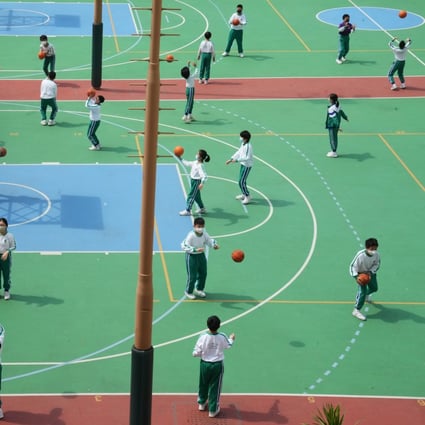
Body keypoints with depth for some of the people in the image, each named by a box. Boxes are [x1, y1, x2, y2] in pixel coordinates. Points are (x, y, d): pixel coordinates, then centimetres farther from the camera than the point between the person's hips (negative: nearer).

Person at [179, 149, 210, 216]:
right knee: (196, 196, 20)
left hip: (196, 182, -9)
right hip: (193, 180, 9)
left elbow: (204, 176, -34)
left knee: (191, 196, -1)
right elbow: (187, 163, 17)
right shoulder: (195, 163, 1)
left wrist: (202, 183, -47)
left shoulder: (200, 166, -26)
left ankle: (188, 211, 8)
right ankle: (202, 209, 33)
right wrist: (180, 159, 17)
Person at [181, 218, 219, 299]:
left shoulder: (204, 234, -7)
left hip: (201, 255, 7)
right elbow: (184, 246, -32)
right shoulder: (191, 235, -26)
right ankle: (188, 292, 23)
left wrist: (214, 245, -21)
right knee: (192, 276, 0)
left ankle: (199, 289, 41)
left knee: (203, 274, 18)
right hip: (192, 256, -7)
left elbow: (209, 240, 3)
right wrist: (195, 249, -43)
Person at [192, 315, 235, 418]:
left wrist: (202, 353, 11)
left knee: (203, 385, 22)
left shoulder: (203, 337, -19)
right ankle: (213, 410, 16)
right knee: (215, 387, 9)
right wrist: (231, 339, 29)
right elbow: (228, 345, 7)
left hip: (205, 364, 1)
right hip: (217, 365, -1)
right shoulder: (222, 337, -16)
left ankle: (202, 403, 43)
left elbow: (196, 353, -13)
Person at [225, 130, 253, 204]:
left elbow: (247, 157, -28)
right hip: (243, 164, 9)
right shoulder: (243, 144, 5)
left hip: (247, 166, -9)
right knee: (241, 181, 20)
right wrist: (231, 159, 10)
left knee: (241, 182, -7)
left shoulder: (248, 146, -25)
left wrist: (237, 160, -27)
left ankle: (247, 197, 5)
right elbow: (238, 152, 15)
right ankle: (244, 194, 37)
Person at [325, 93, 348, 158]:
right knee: (335, 138, 18)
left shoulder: (331, 109, -25)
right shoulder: (337, 106, 3)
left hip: (332, 126, -9)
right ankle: (334, 151, 29)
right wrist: (345, 117, 39)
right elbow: (341, 112, 20)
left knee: (332, 138, 0)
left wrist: (337, 126, -33)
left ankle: (334, 153, 6)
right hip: (336, 126, 9)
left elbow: (335, 117, -30)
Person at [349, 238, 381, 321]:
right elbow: (353, 266, -25)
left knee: (374, 288, 25)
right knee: (362, 291, -16)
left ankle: (365, 294, 61)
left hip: (370, 273, 6)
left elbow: (377, 264, -7)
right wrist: (356, 276, -38)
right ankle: (356, 310, -4)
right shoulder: (360, 255, -37)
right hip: (360, 273, -6)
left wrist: (370, 272, -22)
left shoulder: (376, 254, -26)